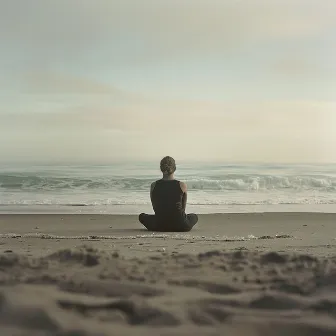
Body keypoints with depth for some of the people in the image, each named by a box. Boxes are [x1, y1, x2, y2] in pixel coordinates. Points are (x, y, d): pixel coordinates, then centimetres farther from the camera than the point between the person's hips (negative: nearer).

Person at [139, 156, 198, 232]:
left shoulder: (153, 185, -5)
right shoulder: (182, 185, -9)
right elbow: (183, 208, 8)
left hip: (159, 225, 0)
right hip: (180, 226, 0)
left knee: (142, 216, 30)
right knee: (194, 216, 33)